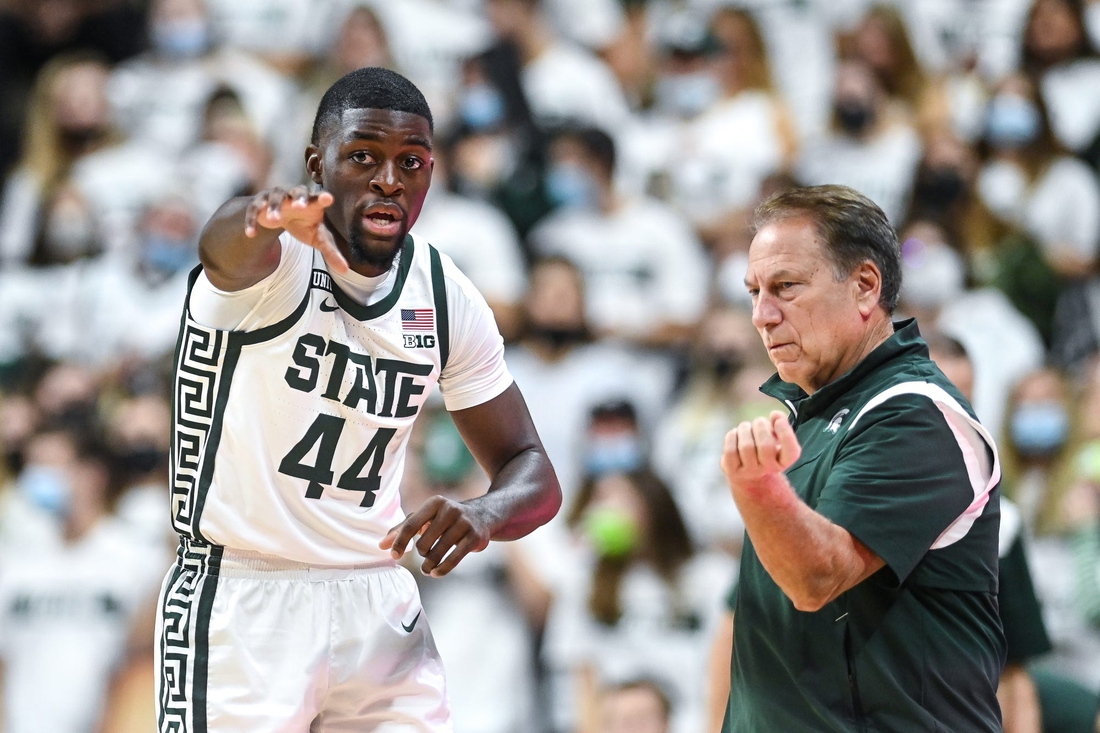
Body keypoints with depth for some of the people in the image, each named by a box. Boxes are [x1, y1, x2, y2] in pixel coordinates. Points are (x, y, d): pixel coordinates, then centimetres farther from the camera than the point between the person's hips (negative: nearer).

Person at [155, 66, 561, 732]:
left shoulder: (448, 298, 2)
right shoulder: (276, 256, -14)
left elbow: (532, 473, 6)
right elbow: (224, 245, -41)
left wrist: (484, 515, -18)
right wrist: (265, 219, -66)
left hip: (378, 606, 5)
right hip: (241, 607, -5)